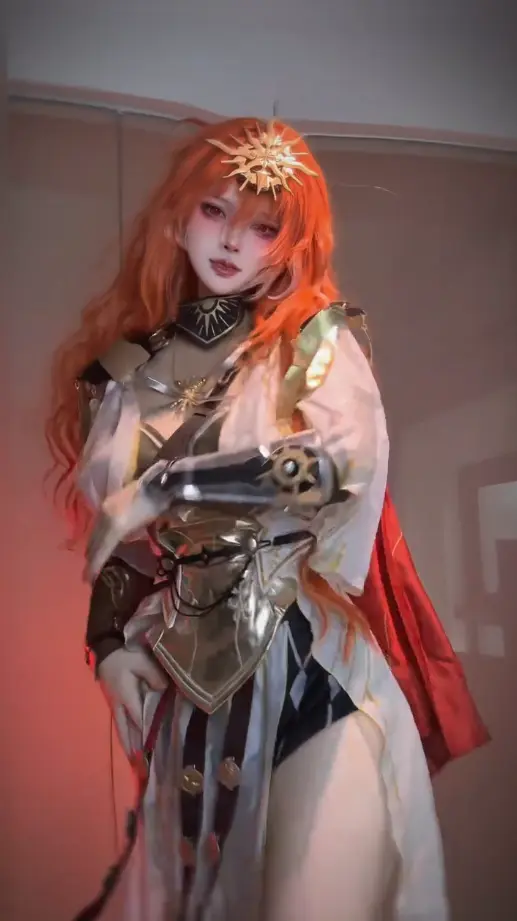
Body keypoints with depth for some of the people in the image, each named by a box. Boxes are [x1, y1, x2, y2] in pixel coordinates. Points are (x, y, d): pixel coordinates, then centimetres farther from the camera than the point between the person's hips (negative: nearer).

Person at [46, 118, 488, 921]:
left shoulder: (315, 333, 0)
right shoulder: (131, 365, 9)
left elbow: (350, 457, -18)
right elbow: (110, 530, 14)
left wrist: (166, 488, -16)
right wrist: (109, 638, 1)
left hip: (314, 657, -3)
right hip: (192, 668, 4)